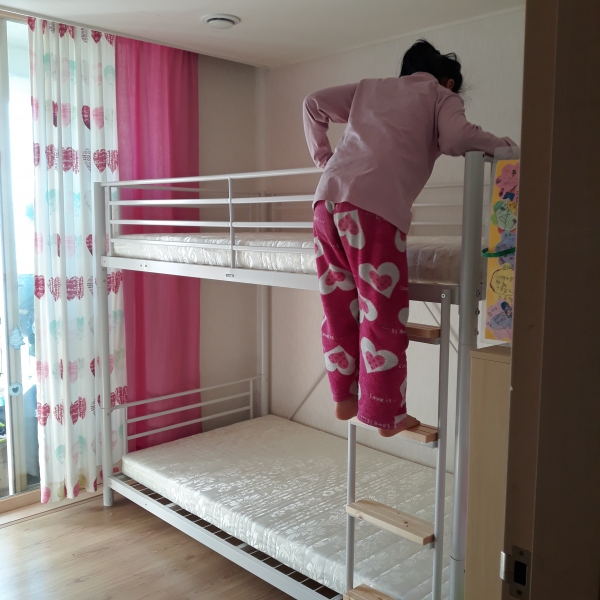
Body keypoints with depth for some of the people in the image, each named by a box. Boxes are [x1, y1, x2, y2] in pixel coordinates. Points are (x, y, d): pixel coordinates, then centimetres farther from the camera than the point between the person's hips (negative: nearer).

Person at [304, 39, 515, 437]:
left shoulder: (371, 88, 31)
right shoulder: (441, 95, 17)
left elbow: (314, 104, 28)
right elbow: (456, 138, -3)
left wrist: (323, 158, 32)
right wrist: (497, 143, 14)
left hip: (329, 197, 6)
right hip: (375, 207, -6)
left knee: (339, 305, 14)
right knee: (383, 313, 2)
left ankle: (344, 398, 24)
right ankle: (387, 415, 12)